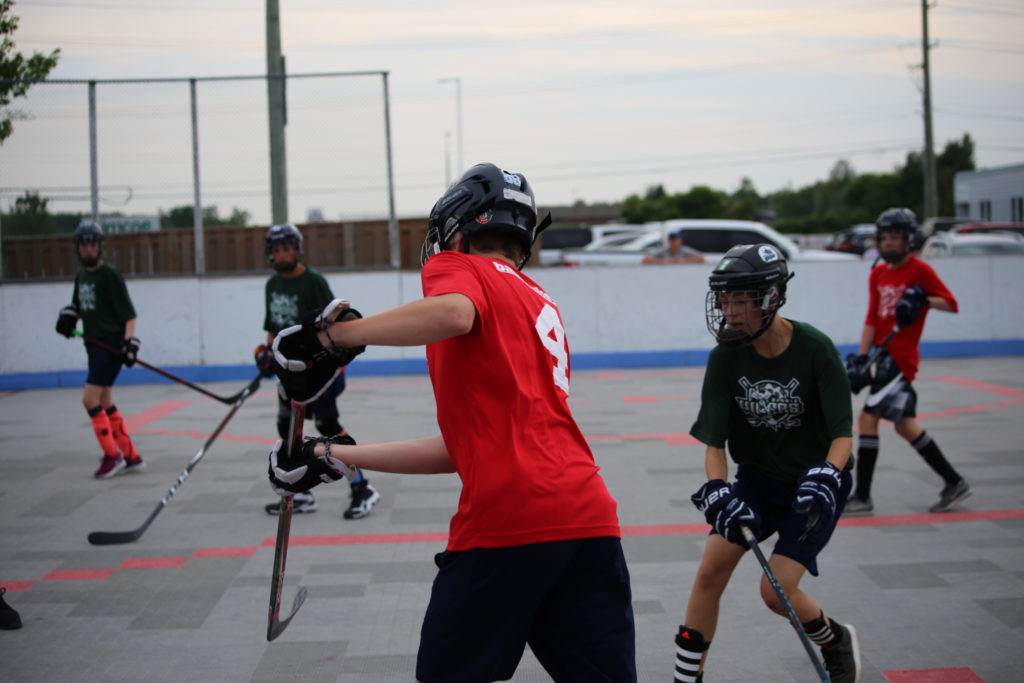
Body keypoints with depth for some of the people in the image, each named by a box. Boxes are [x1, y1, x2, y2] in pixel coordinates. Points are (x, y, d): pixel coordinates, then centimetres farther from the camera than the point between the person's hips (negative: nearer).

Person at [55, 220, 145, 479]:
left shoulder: (110, 275, -10)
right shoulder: (81, 275, 12)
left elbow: (128, 313, -12)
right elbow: (78, 304, 27)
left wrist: (130, 342, -21)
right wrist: (68, 315, 6)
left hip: (112, 344, -8)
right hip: (94, 344, 8)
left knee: (90, 399, -13)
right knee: (105, 403, 10)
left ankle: (112, 455, -4)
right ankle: (131, 457, 16)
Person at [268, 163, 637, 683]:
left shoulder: (457, 266, 9)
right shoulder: (541, 306, 28)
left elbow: (452, 313, -19)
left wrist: (328, 336, -11)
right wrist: (335, 458, 30)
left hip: (508, 514, -6)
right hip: (591, 518, 7)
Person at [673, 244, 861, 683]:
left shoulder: (814, 349, -22)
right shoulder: (725, 357, -14)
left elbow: (843, 433, -20)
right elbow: (713, 440, -12)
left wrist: (825, 478, -38)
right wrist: (717, 490, -30)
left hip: (813, 483, -4)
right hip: (757, 477, 4)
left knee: (776, 590, -10)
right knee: (710, 572, -7)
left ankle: (838, 642, 21)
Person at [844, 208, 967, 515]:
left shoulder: (920, 270, -7)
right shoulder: (878, 274, 14)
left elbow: (952, 304, -7)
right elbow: (872, 319, 10)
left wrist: (922, 299, -23)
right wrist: (861, 357, 1)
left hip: (901, 355, -8)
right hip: (884, 355, 8)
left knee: (868, 417, -13)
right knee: (904, 424, 13)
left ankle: (862, 497, -8)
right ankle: (954, 483, 24)